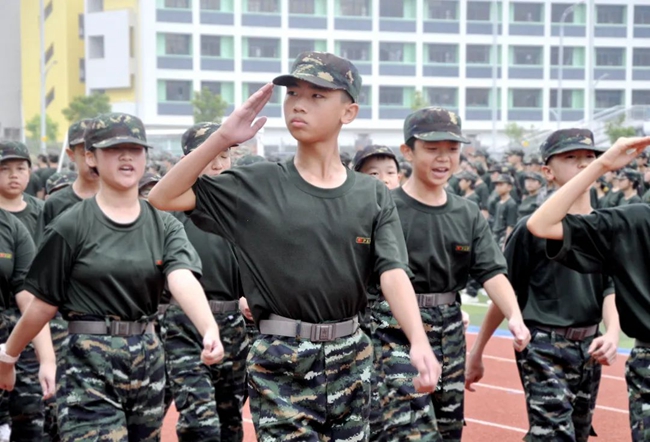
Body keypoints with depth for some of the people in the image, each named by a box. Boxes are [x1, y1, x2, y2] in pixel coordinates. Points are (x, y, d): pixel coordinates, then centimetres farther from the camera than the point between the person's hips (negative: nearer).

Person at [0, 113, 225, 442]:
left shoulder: (164, 226, 3)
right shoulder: (71, 227, -6)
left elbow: (183, 280, -15)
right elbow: (43, 303, 2)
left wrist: (210, 330, -32)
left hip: (148, 361, 4)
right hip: (87, 364, -4)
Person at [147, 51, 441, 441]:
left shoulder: (373, 196, 2)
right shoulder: (258, 186, -2)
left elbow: (393, 273, -10)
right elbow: (164, 197, -7)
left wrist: (419, 343, -26)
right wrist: (223, 139, -16)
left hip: (351, 358, 3)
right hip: (281, 362, -2)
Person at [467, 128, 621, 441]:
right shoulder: (532, 228, -7)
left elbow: (612, 289, 2)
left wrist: (612, 334, -18)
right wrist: (476, 353, -2)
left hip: (588, 348, 6)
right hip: (543, 348, -6)